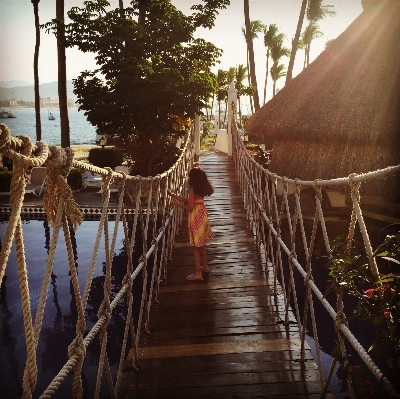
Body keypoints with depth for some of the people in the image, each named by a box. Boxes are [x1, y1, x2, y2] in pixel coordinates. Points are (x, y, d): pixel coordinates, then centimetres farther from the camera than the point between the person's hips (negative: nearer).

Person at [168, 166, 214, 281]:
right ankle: (205, 266, 35)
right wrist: (173, 195, 16)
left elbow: (190, 207, -20)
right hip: (202, 216, 9)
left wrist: (176, 204, -10)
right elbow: (187, 200, 13)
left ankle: (198, 274, 4)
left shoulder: (192, 189, -19)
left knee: (195, 246, -1)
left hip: (196, 219, -9)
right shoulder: (201, 188, 7)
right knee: (201, 244, 22)